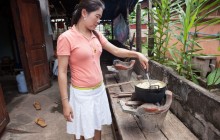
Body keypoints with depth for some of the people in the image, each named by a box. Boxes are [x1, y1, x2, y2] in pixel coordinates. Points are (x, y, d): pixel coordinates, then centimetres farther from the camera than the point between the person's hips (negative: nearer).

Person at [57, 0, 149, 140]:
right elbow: (62, 72, -14)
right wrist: (65, 102, -14)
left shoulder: (97, 35, 3)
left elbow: (116, 51, 9)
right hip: (82, 94, -5)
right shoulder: (66, 38, -15)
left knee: (98, 125, 23)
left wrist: (137, 54, -4)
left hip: (99, 89, 6)